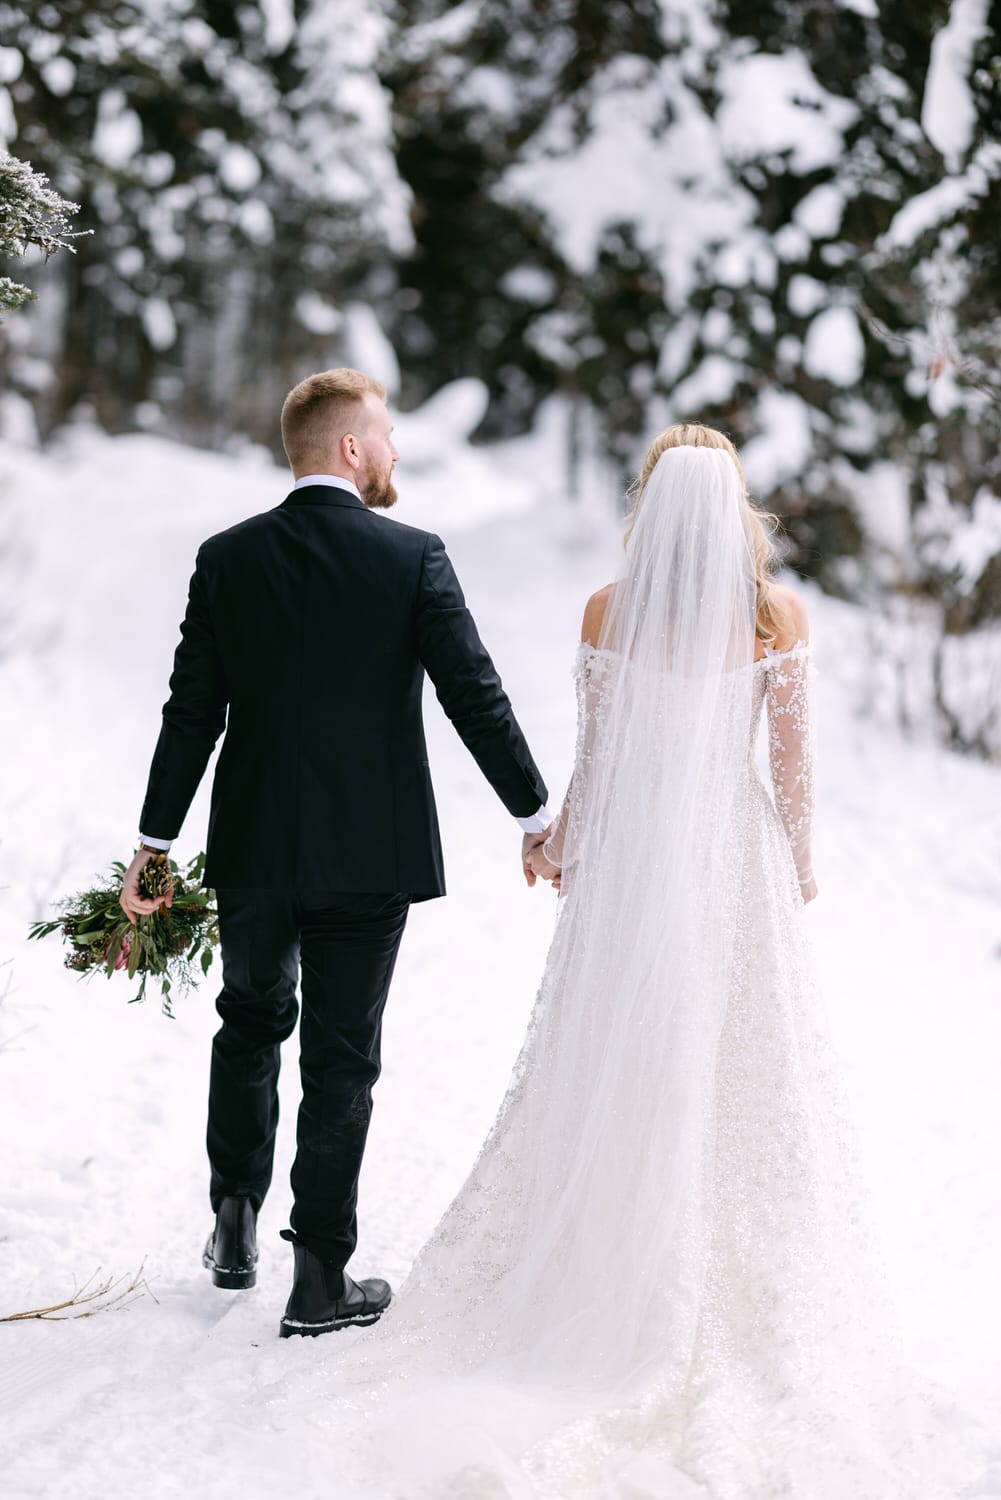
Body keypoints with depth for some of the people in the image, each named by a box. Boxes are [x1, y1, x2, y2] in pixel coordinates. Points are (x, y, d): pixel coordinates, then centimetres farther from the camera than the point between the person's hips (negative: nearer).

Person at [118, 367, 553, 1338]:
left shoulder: (227, 558, -2)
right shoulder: (413, 558, -9)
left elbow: (192, 711, -3)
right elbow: (475, 696, -10)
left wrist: (155, 842, 3)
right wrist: (535, 815, 0)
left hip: (252, 852, 3)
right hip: (369, 854, -2)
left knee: (250, 1024, 25)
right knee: (341, 1059, 6)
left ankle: (235, 1221, 22)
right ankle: (320, 1280, 11)